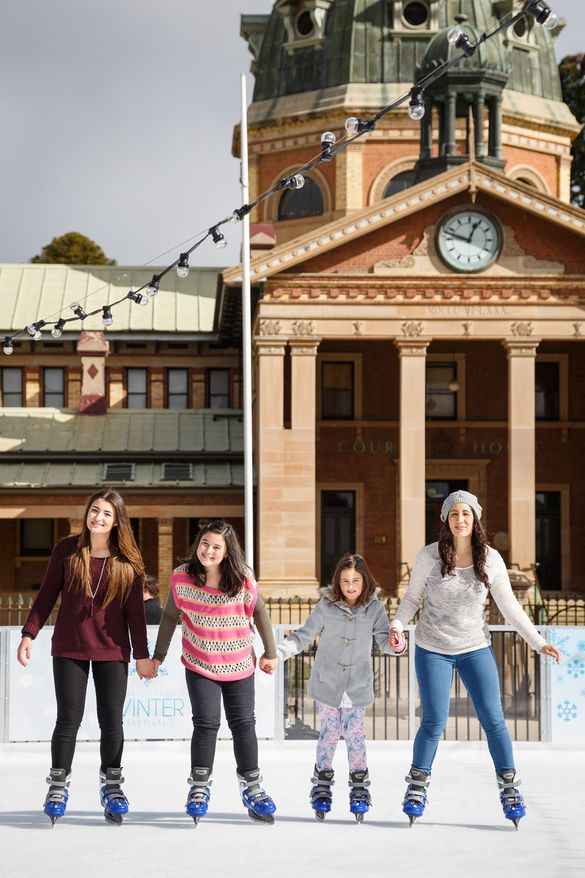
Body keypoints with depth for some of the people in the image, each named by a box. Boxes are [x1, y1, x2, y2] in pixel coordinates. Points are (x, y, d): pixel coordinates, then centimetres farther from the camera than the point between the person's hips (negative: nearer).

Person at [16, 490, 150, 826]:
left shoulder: (128, 560, -1)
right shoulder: (67, 550, -1)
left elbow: (135, 609, 2)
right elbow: (47, 595, 3)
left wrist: (142, 654, 1)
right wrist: (29, 634, -3)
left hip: (112, 650, 0)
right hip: (69, 648, 0)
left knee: (112, 721, 4)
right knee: (69, 719, -1)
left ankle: (111, 785, 18)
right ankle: (58, 786, 11)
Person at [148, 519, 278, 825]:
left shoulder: (243, 580, -12)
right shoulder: (182, 577, -11)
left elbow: (259, 613, 2)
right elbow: (170, 616, 2)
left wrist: (270, 652, 9)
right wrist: (158, 656, 8)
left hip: (239, 665, 1)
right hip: (199, 665, -1)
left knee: (243, 724, 7)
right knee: (206, 723, -10)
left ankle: (251, 787, 22)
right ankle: (199, 787, 4)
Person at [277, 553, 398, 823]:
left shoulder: (374, 608, -4)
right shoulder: (326, 606, -7)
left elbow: (384, 640, -10)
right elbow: (303, 636, -4)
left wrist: (395, 643, -34)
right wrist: (277, 652, -16)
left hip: (358, 687, 0)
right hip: (327, 684, 0)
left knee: (354, 735, -1)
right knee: (329, 734, 2)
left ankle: (359, 790, 11)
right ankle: (321, 789, 15)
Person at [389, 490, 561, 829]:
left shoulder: (491, 560, -7)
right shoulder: (429, 557, -11)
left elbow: (509, 606, 1)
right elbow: (412, 598, 2)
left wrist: (538, 642, -3)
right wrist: (397, 626, -16)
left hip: (475, 648, 1)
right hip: (433, 650, -1)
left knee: (493, 719, -2)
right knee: (434, 722, -3)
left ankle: (510, 788, 11)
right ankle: (417, 788, 16)